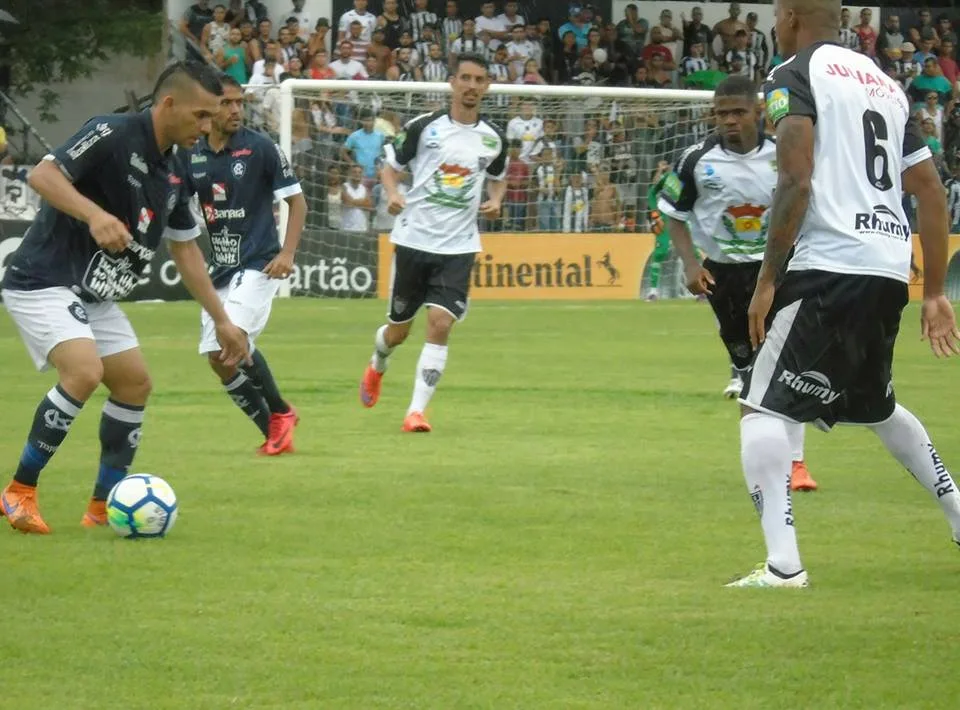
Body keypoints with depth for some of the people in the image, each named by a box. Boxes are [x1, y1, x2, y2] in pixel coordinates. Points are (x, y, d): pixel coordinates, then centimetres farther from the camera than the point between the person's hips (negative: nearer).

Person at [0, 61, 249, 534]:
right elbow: (42, 175, -27)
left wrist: (222, 321, 18)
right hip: (44, 282, -9)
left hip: (95, 296, 9)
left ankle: (104, 505, 18)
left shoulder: (171, 173, 9)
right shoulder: (112, 135, -17)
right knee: (85, 371, -26)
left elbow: (185, 249, 18)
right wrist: (95, 215, -41)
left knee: (135, 384, 8)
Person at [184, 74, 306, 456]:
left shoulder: (261, 148, -9)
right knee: (218, 358, 2)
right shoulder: (193, 156, 5)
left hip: (258, 265, -6)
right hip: (220, 268, 6)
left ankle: (279, 413, -1)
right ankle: (274, 431, 14)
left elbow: (297, 202, -4)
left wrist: (287, 253, -15)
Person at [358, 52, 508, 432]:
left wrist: (495, 201, 0)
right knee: (399, 329, 11)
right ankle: (377, 367, 46)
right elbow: (391, 166, 4)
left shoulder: (494, 138, 4)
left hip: (458, 246, 1)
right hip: (414, 239, -1)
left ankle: (417, 411, -11)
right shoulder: (424, 127, -4)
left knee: (440, 325, -15)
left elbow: (498, 178, 22)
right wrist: (392, 194, -16)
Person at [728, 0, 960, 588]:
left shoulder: (794, 75, -1)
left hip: (830, 267, -8)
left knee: (764, 409, -7)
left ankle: (783, 563, -23)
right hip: (891, 269, 8)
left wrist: (768, 280, -12)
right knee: (876, 406, 29)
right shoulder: (886, 84, 22)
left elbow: (797, 182, -14)